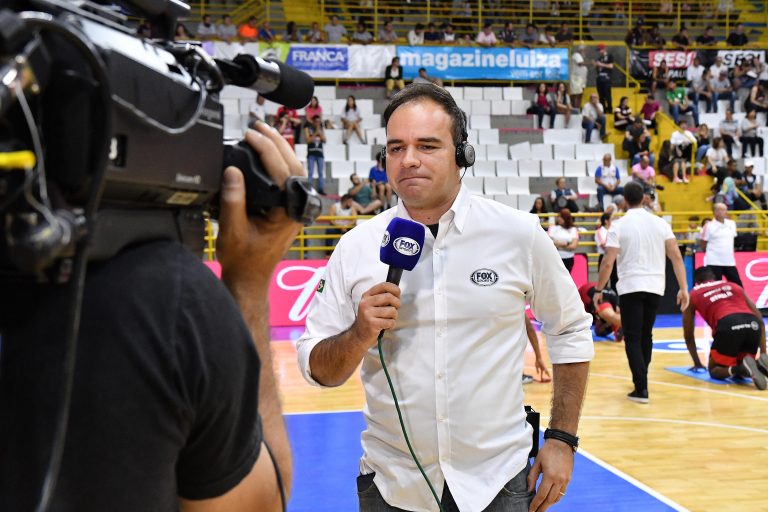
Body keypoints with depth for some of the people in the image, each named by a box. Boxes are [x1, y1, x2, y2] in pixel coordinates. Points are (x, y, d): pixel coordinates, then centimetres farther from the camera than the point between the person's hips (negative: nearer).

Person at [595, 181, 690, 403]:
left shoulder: (619, 226, -5)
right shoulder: (660, 223, 4)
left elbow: (608, 262, -10)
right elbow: (676, 256, -1)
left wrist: (598, 290, -1)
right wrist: (683, 288, 1)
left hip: (630, 287, -4)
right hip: (655, 287, 4)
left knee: (633, 339, 2)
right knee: (646, 335, 19)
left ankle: (641, 389, -6)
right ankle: (641, 379, 28)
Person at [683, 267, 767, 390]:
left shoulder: (692, 295, 28)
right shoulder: (734, 286, 35)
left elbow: (688, 335, 31)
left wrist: (697, 363, 43)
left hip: (728, 326, -4)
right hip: (753, 325, 4)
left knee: (714, 370, 17)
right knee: (739, 368, 26)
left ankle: (744, 368, -14)